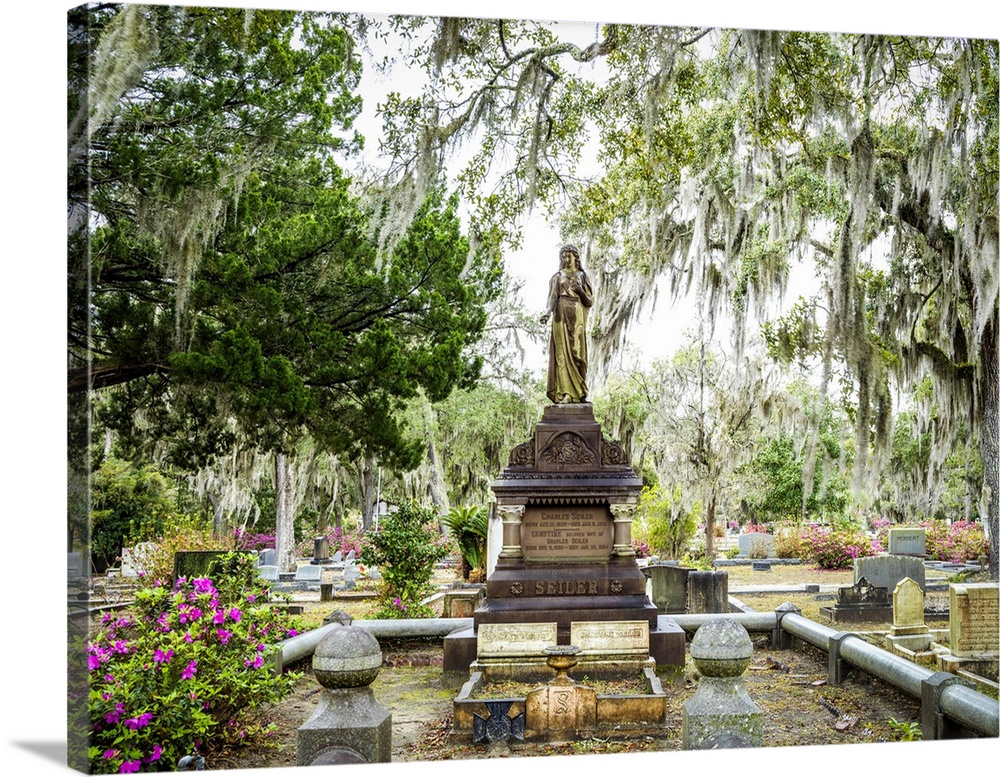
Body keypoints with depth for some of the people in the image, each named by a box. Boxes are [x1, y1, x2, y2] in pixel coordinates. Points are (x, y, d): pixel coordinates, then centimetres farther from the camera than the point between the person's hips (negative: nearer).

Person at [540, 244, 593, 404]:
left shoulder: (581, 276, 14)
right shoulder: (557, 277, 13)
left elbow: (590, 302, 9)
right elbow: (552, 297, 0)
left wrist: (580, 290, -10)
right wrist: (547, 312, -20)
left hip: (577, 318, 1)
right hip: (561, 317, -1)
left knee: (577, 353, -5)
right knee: (562, 353, -9)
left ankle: (578, 392, 1)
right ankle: (565, 393, -15)